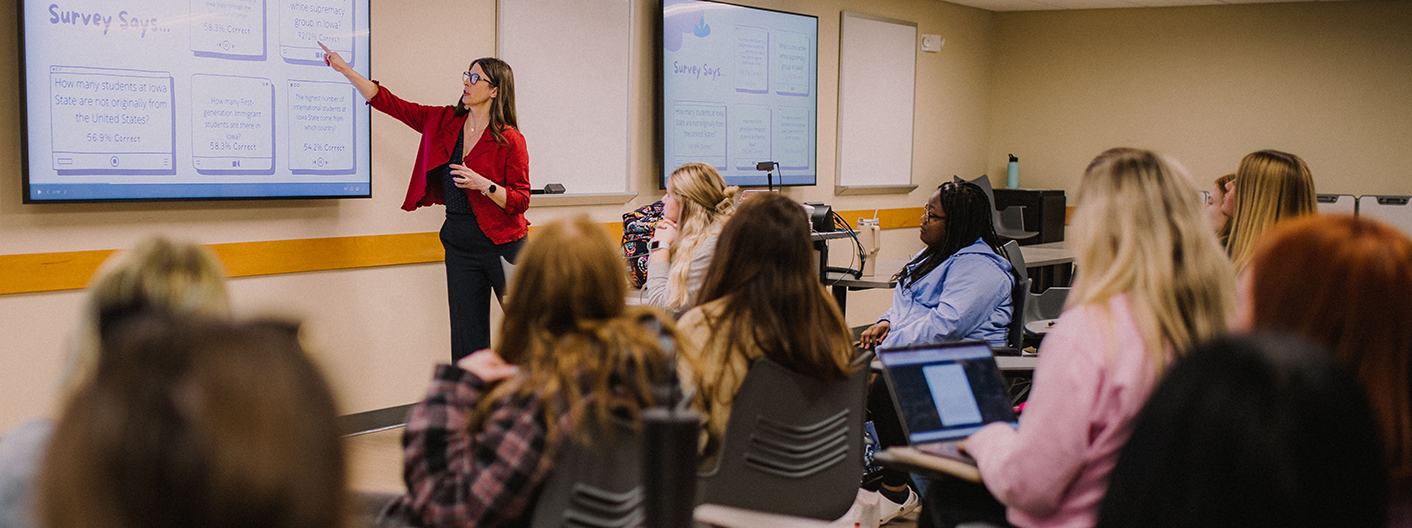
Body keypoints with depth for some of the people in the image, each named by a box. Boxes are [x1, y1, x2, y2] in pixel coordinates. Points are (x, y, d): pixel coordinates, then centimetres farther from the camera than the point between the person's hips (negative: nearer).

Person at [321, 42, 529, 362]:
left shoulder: (510, 140, -9)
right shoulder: (443, 123, 6)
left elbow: (520, 201, -9)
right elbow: (389, 103, 8)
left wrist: (483, 185, -24)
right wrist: (344, 69, 4)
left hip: (503, 244, -5)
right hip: (459, 245, 5)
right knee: (467, 340, 6)